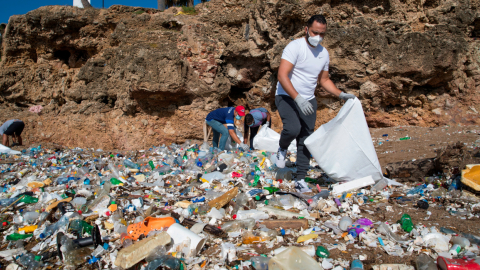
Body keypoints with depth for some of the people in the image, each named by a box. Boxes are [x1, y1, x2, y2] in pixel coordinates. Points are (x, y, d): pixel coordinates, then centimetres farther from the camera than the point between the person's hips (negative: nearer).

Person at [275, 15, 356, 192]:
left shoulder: (324, 53, 7)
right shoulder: (295, 47, -14)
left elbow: (324, 80, 19)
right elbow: (282, 75, -23)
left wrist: (341, 95, 5)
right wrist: (298, 99, -32)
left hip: (308, 100, 6)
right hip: (286, 96, -5)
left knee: (305, 140, 2)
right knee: (293, 128, -30)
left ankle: (300, 180, 12)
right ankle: (282, 149, 5)